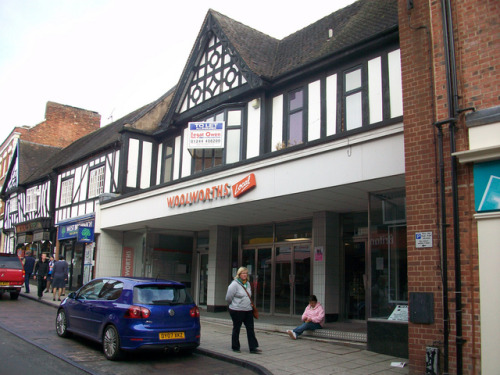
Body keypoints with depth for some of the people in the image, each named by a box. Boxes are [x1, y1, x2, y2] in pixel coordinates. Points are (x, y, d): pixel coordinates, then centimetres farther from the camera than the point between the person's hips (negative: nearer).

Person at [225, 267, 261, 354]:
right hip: (237, 311, -6)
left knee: (251, 329, 3)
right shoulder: (234, 284, -13)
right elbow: (228, 298, -11)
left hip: (248, 310, 6)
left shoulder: (248, 283, 10)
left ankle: (253, 347, 7)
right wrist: (234, 304, 3)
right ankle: (235, 347, 20)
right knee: (236, 329, 7)